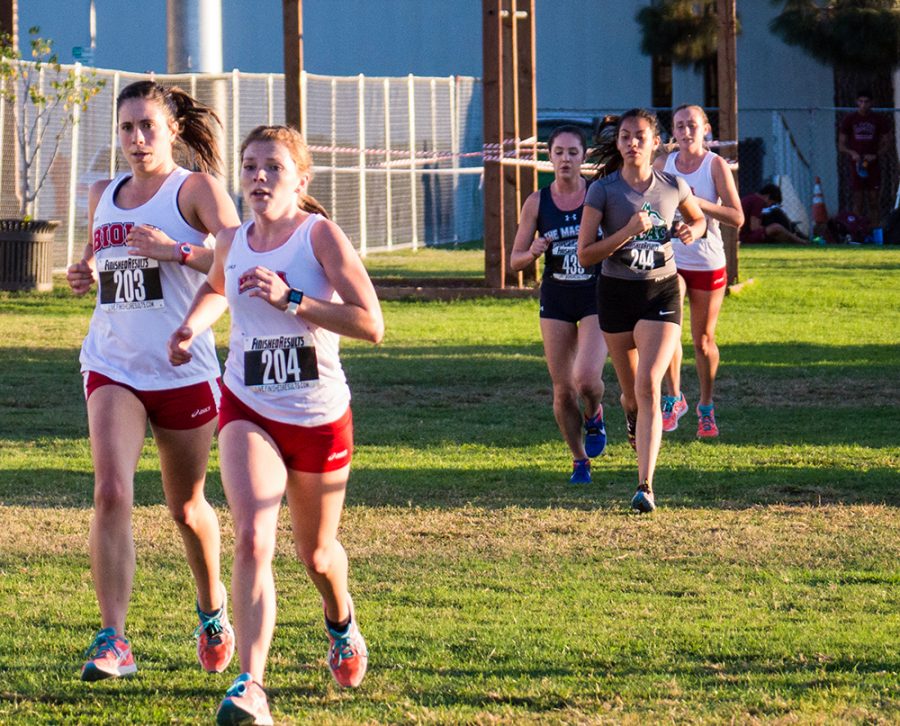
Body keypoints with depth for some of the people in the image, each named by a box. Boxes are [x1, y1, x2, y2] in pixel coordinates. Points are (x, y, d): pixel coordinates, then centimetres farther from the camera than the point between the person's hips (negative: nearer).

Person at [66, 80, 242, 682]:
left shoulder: (195, 190, -5)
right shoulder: (104, 196, 11)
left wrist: (178, 251, -27)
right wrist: (85, 275, 5)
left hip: (184, 370, -3)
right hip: (112, 367, 3)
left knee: (186, 506, 13)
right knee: (111, 493, -18)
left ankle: (212, 608, 42)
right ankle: (113, 640, -21)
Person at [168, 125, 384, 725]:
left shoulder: (321, 235, -14)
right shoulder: (232, 243, 0)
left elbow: (371, 324, -22)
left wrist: (289, 298, -29)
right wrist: (191, 327, 6)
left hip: (320, 417, -2)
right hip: (249, 411, 2)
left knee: (317, 554, 17)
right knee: (252, 539, -22)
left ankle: (342, 621, 53)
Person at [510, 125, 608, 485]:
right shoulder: (537, 203, -1)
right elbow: (515, 261, 4)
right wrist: (533, 252, -17)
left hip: (597, 296, -2)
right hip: (556, 298, 2)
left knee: (586, 377, -21)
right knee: (562, 390, 2)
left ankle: (595, 416, 15)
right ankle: (580, 461, 23)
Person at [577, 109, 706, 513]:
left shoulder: (672, 187, -1)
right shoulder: (603, 191, -7)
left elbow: (699, 219, 20)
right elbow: (585, 255, -10)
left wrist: (692, 231, -4)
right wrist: (629, 232, -23)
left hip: (661, 293, -1)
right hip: (616, 293, 1)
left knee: (648, 386, -17)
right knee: (631, 391, 13)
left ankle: (645, 485, -20)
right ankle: (634, 419, 53)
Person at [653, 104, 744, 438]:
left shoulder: (716, 165, -6)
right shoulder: (663, 163, 4)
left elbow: (737, 217, -13)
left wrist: (698, 203, -24)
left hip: (707, 263, -2)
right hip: (669, 260, 2)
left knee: (703, 340, 4)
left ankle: (706, 405, 23)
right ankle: (674, 398, -2)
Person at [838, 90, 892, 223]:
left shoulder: (879, 120, 2)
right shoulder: (849, 120, 2)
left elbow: (887, 144, 5)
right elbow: (841, 146, 4)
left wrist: (875, 155, -13)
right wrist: (852, 153, -17)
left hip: (873, 165, 0)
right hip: (856, 165, 0)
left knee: (873, 201, -1)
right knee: (858, 201, -2)